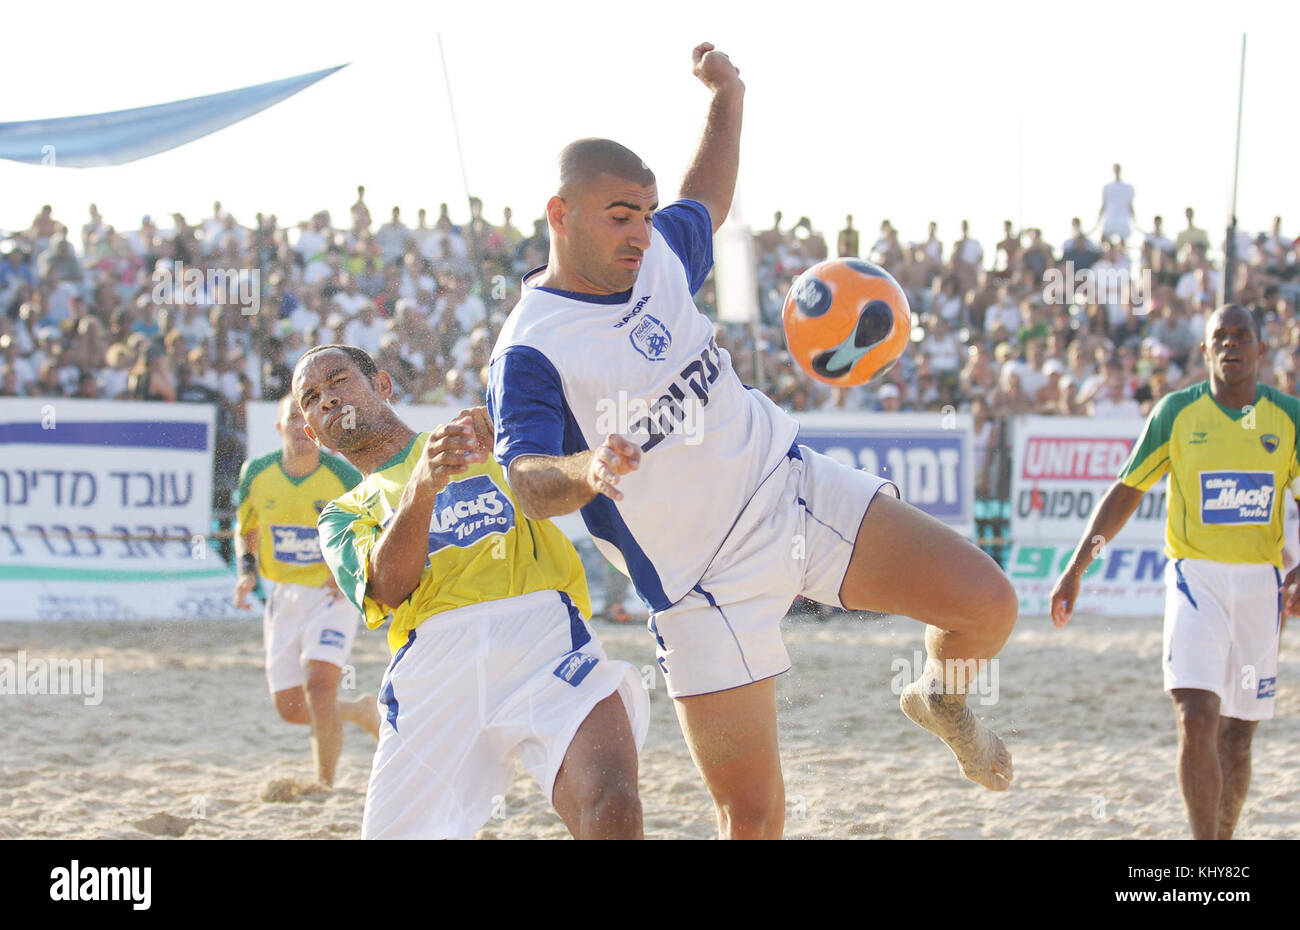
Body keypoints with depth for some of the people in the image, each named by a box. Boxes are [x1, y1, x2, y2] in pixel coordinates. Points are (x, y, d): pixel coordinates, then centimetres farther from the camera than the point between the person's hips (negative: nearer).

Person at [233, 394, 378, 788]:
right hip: (284, 597, 4)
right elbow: (245, 529, 14)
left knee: (318, 686, -22)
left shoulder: (343, 477, -13)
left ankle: (325, 786, -9)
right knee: (290, 708, 5)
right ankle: (360, 711, 35)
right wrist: (247, 571, -4)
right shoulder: (256, 474, -4)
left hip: (333, 595, -4)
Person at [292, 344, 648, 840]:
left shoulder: (485, 440, 28)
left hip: (543, 631, -2)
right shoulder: (343, 516, 27)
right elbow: (390, 588, 4)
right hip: (435, 654, 2)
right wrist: (422, 484, -13)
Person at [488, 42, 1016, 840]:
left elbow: (705, 206, 26)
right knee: (752, 813, -6)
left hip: (797, 490, 5)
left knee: (987, 604, -9)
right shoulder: (530, 353, -18)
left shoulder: (657, 255, 2)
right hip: (704, 584, -5)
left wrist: (727, 99, 14)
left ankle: (942, 700, 26)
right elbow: (526, 480, -32)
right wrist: (586, 472, -53)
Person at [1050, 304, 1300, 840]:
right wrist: (1074, 570, 2)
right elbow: (1126, 492, 7)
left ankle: (1223, 839, 20)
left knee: (1237, 734, 7)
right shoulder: (1177, 412, 1)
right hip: (1195, 578, -2)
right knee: (1196, 719, -17)